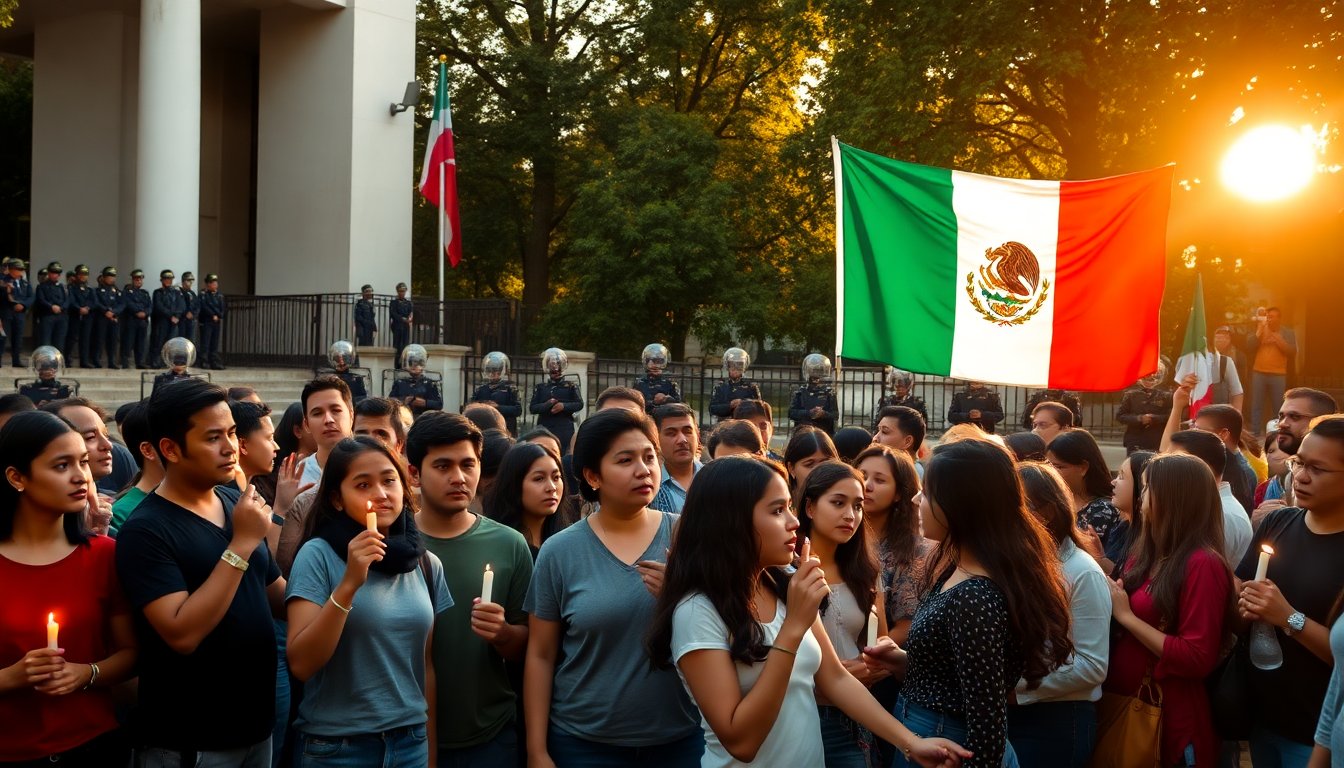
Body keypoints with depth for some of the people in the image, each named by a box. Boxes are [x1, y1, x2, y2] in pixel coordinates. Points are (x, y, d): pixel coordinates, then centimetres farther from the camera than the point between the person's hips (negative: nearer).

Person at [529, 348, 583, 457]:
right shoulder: (540, 387, 12)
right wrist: (546, 405, -14)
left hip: (565, 430, -2)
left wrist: (564, 406, -18)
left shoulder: (571, 386, 7)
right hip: (544, 429, 2)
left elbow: (579, 404, -2)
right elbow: (532, 408, 4)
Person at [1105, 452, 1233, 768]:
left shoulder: (1202, 564, -17)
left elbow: (1198, 658, -21)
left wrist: (1126, 616, -18)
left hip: (1168, 717, -8)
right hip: (1120, 702, 8)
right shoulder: (1148, 552, 8)